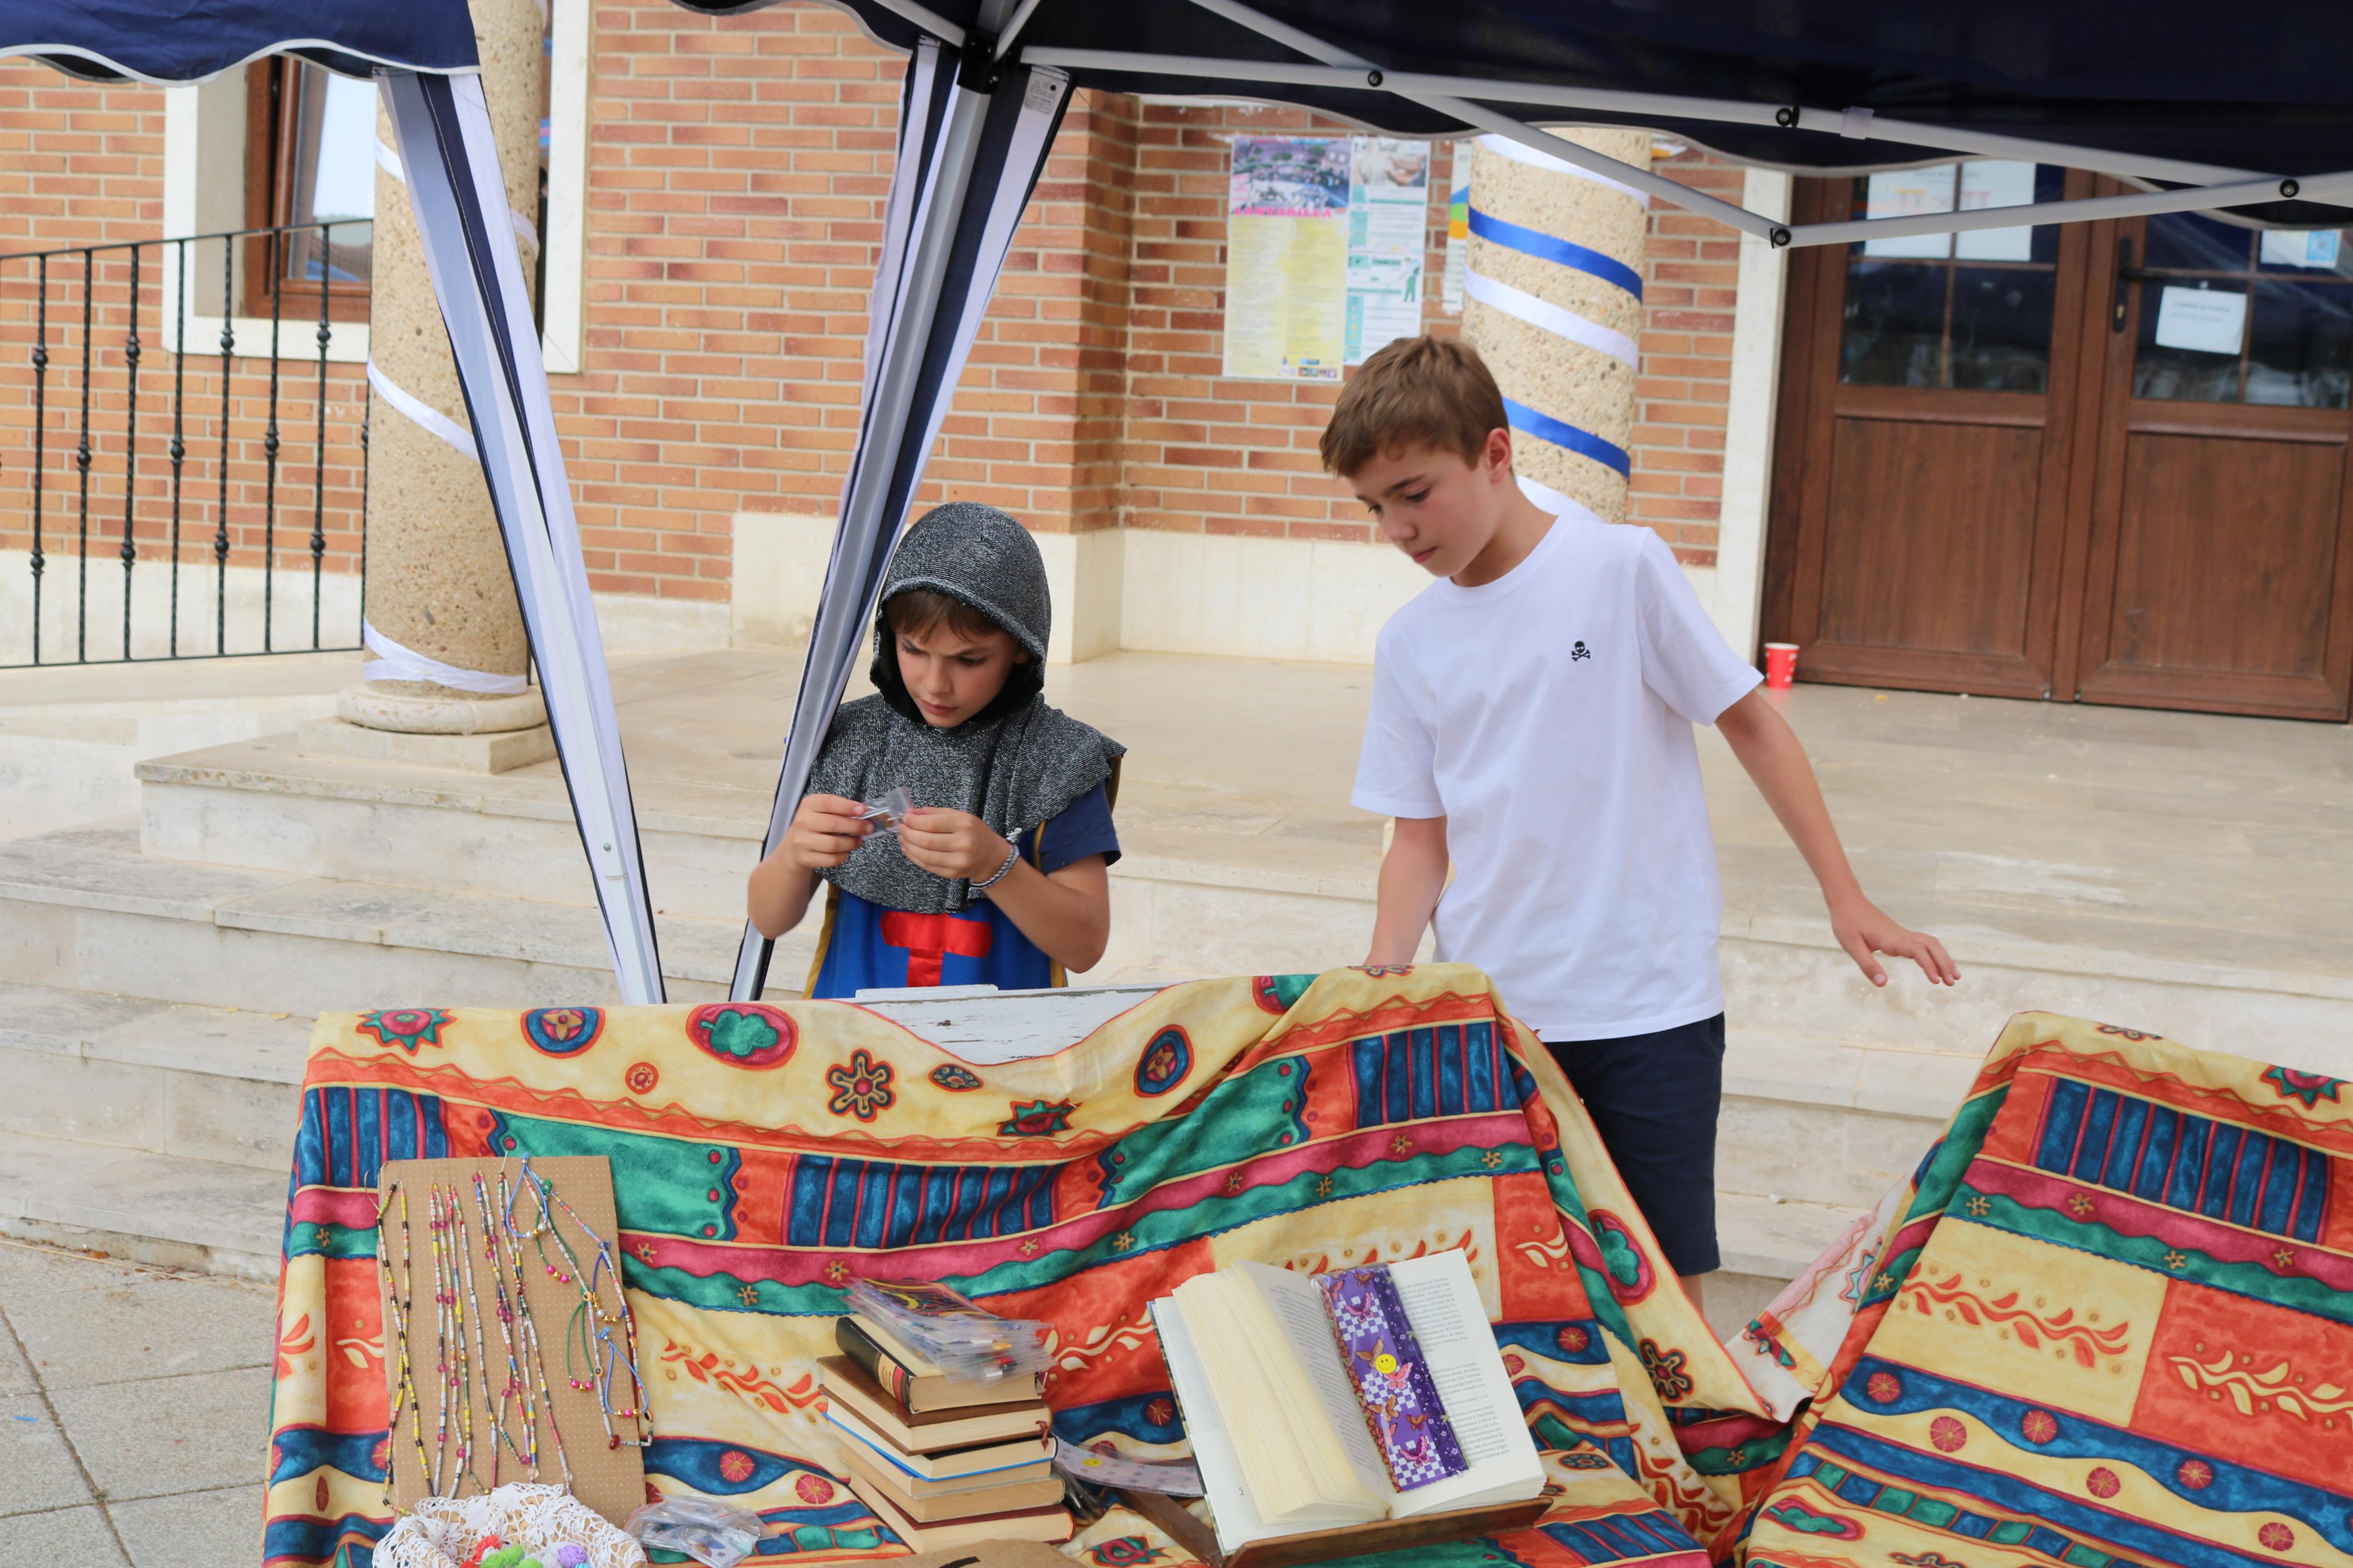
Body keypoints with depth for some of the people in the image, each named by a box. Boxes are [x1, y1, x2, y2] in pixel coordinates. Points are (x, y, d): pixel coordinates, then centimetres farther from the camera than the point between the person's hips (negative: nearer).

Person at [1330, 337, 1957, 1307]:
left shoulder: (1623, 568, -7)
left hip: (1647, 1004, -3)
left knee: (1665, 1285, 2)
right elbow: (1420, 834, 9)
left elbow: (1748, 721, -2)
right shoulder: (1410, 643, 5)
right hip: (1486, 1010, 3)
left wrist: (1845, 898, -3)